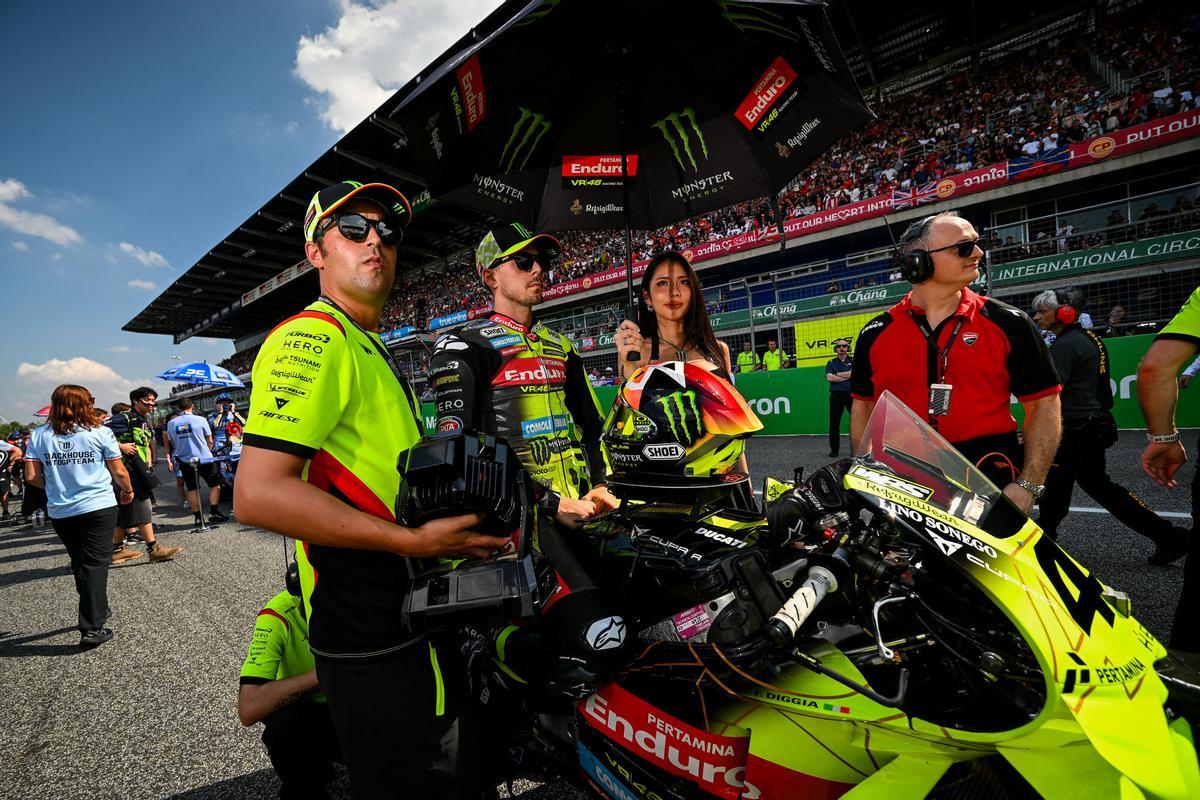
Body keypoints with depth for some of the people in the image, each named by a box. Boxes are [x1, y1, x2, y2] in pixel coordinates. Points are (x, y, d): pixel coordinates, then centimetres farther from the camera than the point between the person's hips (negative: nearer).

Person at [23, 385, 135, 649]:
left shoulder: (39, 435, 1)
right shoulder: (100, 432, -7)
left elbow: (32, 477, -1)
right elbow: (119, 472, -3)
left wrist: (55, 486, 18)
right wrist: (128, 490, 16)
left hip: (60, 513, 4)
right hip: (98, 507, -3)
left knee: (80, 564, 20)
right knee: (94, 565, 1)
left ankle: (97, 610, 34)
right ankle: (91, 629, -2)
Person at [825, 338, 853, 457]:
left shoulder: (853, 361, 10)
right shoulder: (831, 363, 13)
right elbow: (829, 377, -4)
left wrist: (837, 374, -4)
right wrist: (847, 376, -5)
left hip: (851, 395, -1)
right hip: (836, 395, 1)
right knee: (834, 424, 4)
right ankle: (834, 450, 12)